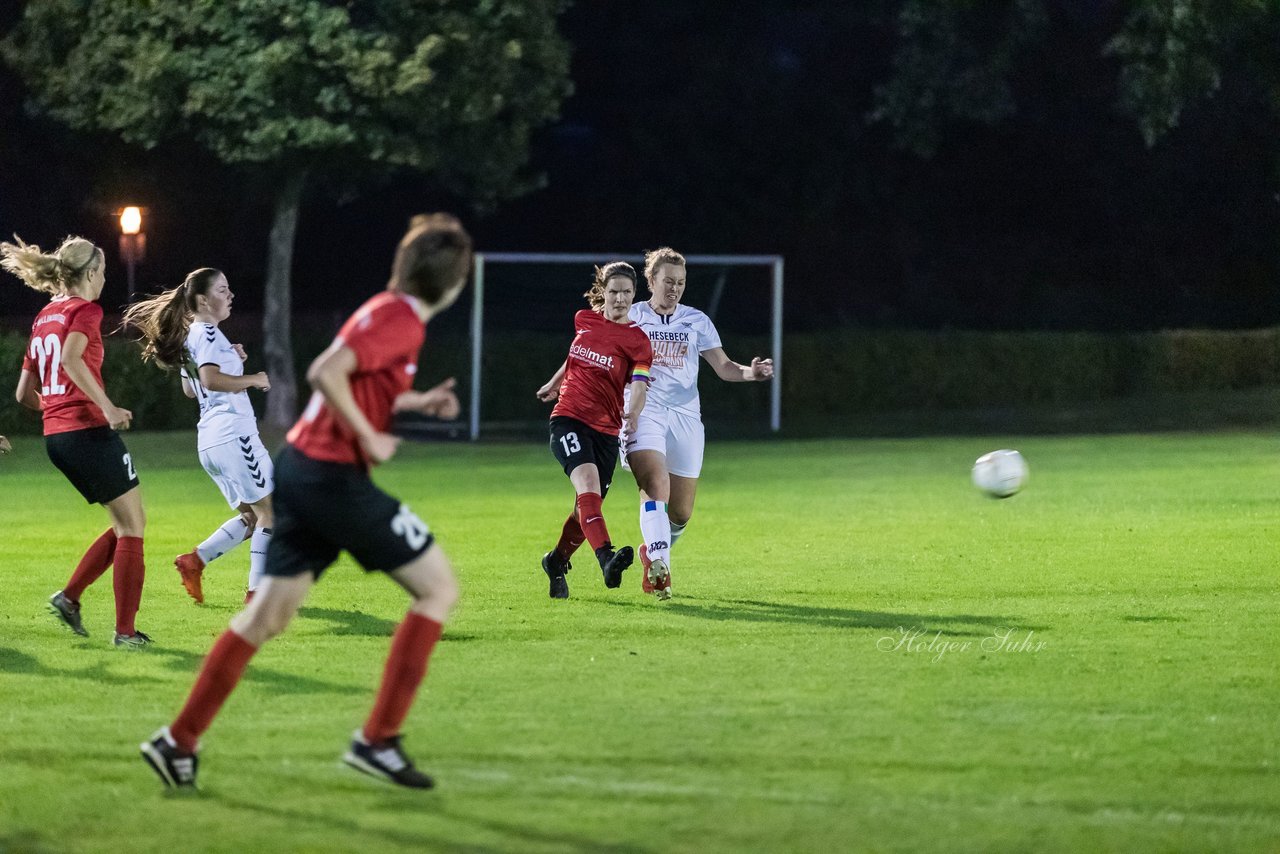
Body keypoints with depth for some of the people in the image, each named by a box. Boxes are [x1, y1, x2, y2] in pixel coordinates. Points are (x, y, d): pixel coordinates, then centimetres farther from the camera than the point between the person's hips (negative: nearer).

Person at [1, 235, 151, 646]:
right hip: (89, 431, -8)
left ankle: (69, 596, 8)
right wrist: (107, 407, -26)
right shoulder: (86, 310, -7)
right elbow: (70, 359, -28)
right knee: (132, 525, 2)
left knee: (127, 523, 17)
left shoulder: (44, 317, 17)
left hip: (55, 438, 8)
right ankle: (126, 631, 0)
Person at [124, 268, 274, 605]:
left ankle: (195, 560, 4)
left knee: (251, 517, 15)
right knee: (269, 511, -4)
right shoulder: (207, 333, -10)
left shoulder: (189, 336, 19)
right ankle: (258, 589, -7)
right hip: (232, 433, -10)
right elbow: (210, 379, -24)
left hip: (210, 439, 10)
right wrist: (252, 380, -14)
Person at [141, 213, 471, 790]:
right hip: (335, 477, -10)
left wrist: (416, 402, 19)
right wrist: (370, 440, -19)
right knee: (439, 588, 0)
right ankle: (378, 739, -2)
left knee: (268, 614, 12)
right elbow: (324, 373, -25)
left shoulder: (386, 312, 15)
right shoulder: (401, 321, -14)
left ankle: (179, 741, 12)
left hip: (300, 469, 10)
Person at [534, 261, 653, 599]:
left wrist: (633, 412, -35)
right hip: (569, 418, -1)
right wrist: (554, 384, 38)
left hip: (606, 430, 1)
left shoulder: (637, 340, -3)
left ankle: (557, 562, 33)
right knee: (588, 480, -27)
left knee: (588, 507, 4)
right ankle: (606, 557, -43)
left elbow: (639, 386, -14)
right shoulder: (583, 320, 5)